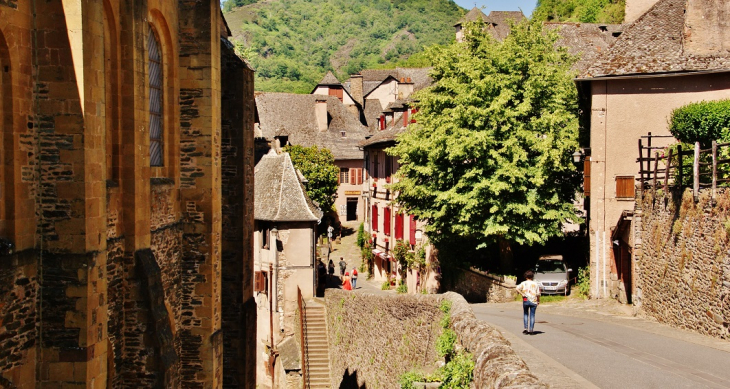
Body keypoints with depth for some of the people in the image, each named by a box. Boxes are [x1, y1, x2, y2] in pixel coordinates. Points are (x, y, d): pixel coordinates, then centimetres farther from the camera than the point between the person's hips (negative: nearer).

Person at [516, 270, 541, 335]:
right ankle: (531, 330, 0)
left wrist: (522, 294, -6)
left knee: (525, 314, 13)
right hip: (533, 301, 0)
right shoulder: (535, 284, 4)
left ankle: (526, 328, 5)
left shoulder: (524, 283, 2)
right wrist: (538, 301, 14)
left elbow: (518, 288, -13)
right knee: (532, 315, 3)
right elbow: (538, 294, 1)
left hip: (526, 300, 0)